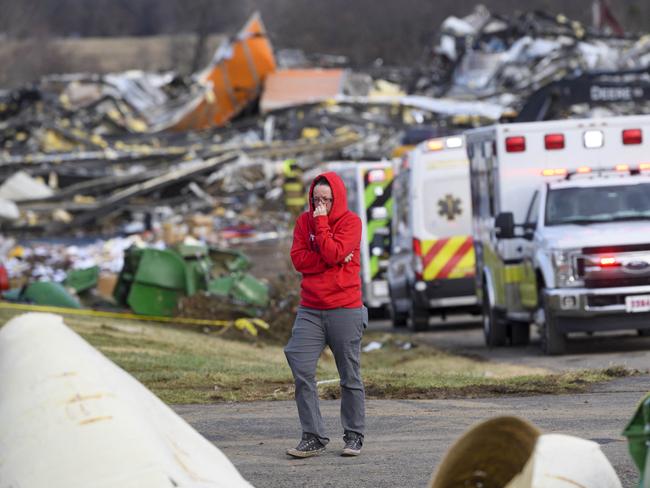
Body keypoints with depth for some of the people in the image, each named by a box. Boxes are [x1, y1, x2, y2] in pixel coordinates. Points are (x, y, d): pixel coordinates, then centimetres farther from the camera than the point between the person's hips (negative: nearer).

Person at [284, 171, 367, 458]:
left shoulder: (350, 222, -3)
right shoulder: (304, 221, 9)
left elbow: (333, 253, -17)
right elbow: (298, 260, -3)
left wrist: (321, 222, -12)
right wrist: (333, 259, -12)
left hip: (345, 310, -3)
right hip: (310, 310, 3)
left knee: (350, 377, 4)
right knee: (302, 371, -8)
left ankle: (354, 437, 13)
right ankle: (313, 437, -5)